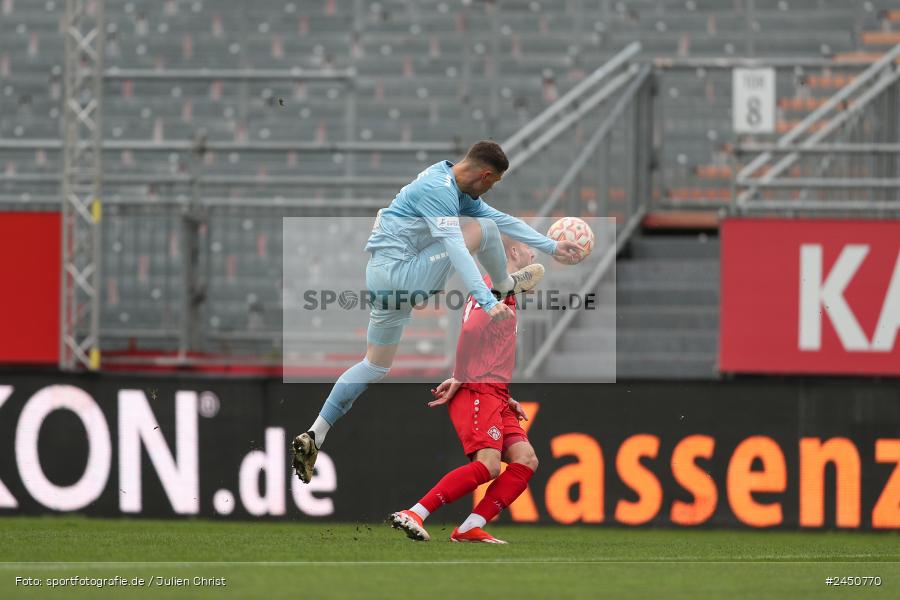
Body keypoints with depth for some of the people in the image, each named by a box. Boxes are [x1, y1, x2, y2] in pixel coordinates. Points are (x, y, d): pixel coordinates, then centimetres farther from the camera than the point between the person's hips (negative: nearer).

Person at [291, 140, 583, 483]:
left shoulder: (456, 189, 13)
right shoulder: (439, 191, -20)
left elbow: (500, 217, 20)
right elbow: (456, 250, -30)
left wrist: (551, 247, 20)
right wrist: (487, 302, -37)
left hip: (381, 276, 10)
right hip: (401, 274, -10)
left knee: (375, 366, 17)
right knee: (485, 229, -6)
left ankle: (314, 437, 12)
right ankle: (504, 287, 23)